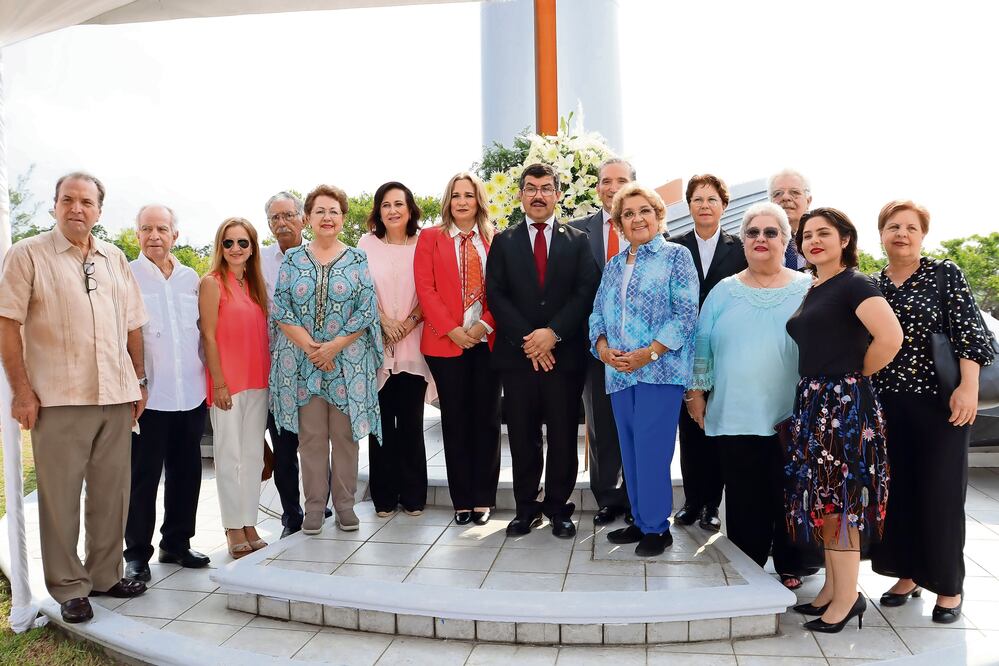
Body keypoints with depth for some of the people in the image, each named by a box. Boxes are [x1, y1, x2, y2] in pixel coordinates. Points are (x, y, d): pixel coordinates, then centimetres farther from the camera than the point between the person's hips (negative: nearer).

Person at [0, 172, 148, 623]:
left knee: (112, 492, 11)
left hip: (115, 395, 5)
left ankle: (105, 574, 25)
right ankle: (69, 588, 15)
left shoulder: (115, 259, 13)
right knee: (60, 496, 3)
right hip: (58, 398, -4)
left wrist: (139, 381, 13)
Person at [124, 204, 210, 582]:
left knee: (186, 473, 13)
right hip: (149, 396, -4)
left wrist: (209, 379, 14)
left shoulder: (191, 278, 11)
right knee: (143, 477, 3)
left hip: (191, 394, 5)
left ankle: (177, 543, 27)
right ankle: (137, 554, 16)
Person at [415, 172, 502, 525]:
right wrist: (452, 330, -11)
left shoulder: (494, 240, 9)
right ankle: (462, 500, 14)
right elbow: (425, 288, -3)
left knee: (486, 418, 5)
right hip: (446, 341, -1)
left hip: (487, 340, 2)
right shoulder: (430, 238, 4)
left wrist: (486, 324, -10)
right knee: (455, 420, 5)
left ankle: (483, 498, 16)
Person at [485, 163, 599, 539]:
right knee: (522, 437, 6)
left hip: (565, 353, 0)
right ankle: (526, 508, 18)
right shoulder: (503, 242, 10)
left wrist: (553, 332, -13)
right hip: (517, 353, 1)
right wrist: (527, 339, -10)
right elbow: (495, 295, 1)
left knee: (563, 436, 4)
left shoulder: (578, 241, 9)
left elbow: (586, 293, -1)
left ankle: (558, 508, 18)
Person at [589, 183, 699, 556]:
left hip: (660, 369, -6)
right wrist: (602, 347, -6)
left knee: (651, 450, -5)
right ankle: (641, 521, 23)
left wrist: (649, 353, -17)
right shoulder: (613, 266, 16)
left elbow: (686, 314, -9)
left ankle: (657, 527, 9)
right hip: (619, 371, 6)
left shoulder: (676, 256, -1)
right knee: (630, 451, 11)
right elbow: (598, 314, 15)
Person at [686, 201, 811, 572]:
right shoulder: (723, 292, 9)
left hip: (792, 421, -1)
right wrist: (695, 392, 8)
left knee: (789, 504, 7)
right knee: (744, 508, 6)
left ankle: (790, 572, 25)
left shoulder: (809, 290, 4)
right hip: (734, 418, 1)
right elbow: (702, 346, 11)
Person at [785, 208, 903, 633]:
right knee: (823, 499, 13)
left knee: (840, 499, -3)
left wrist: (858, 375, -11)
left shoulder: (854, 285, -11)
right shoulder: (812, 291, 15)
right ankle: (832, 588, 24)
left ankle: (848, 598, 10)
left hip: (844, 404, -9)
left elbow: (891, 337, -25)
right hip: (813, 404, 9)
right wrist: (812, 391, 12)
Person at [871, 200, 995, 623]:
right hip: (885, 405, 4)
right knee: (895, 490, 9)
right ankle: (907, 575, 23)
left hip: (938, 401, -4)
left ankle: (949, 587, 14)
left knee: (940, 493, 1)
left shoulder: (945, 274, -1)